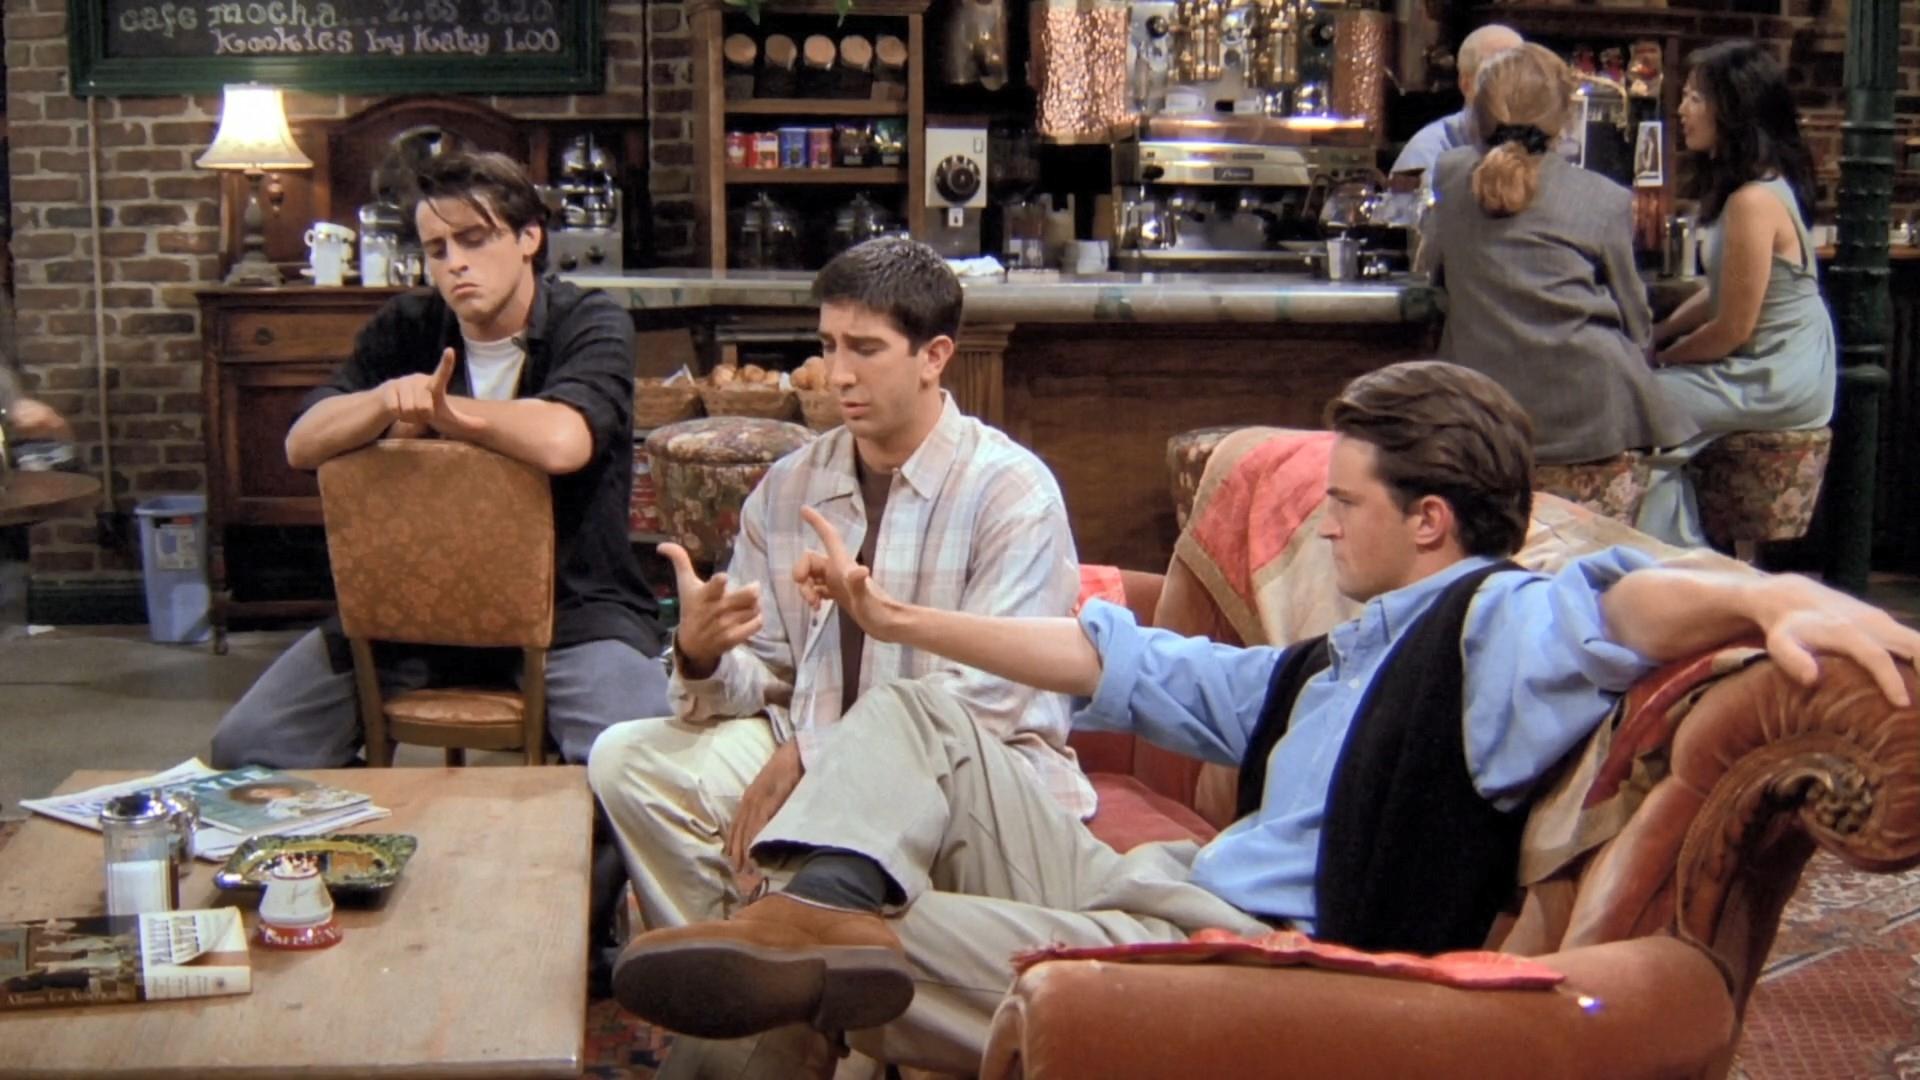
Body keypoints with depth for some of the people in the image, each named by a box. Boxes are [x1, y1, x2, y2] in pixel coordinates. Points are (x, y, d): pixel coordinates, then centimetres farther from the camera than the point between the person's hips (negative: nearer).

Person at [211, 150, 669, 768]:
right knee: (246, 748, -9)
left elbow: (561, 441, -26)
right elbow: (302, 445, -2)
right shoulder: (407, 328, 7)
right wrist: (390, 398, -22)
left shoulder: (592, 324, -5)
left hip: (570, 605, -4)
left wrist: (433, 407, -11)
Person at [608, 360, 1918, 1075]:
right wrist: (892, 614, 29)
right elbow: (1118, 662, 28)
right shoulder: (1320, 669, 25)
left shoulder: (1497, 625, -5)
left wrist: (1773, 598, -51)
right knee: (912, 721, 7)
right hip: (1155, 899, 10)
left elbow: (1627, 604, -28)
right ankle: (825, 910, -20)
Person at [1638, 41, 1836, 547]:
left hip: (1778, 385, -10)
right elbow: (1722, 294, 15)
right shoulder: (1763, 185, 9)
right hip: (1772, 367, 10)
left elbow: (1731, 329, -20)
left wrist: (1663, 357, -4)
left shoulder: (1753, 201, -23)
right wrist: (1658, 334, 6)